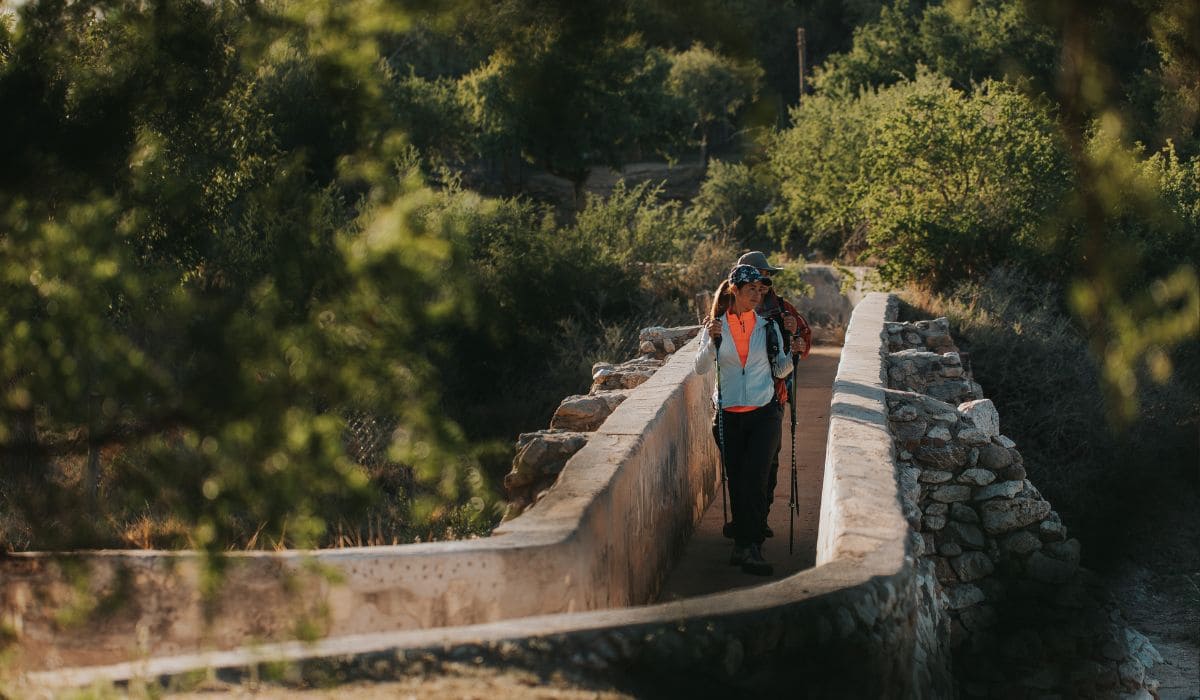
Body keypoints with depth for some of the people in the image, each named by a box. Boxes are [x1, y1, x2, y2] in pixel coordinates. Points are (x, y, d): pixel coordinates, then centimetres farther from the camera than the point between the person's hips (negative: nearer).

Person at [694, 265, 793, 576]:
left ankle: (747, 547, -14)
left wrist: (793, 355, -7)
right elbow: (701, 368, -3)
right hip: (728, 416, 1)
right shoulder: (716, 326, 5)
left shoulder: (768, 327, 6)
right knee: (736, 480, 1)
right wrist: (712, 341, -18)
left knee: (754, 478, -13)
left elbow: (779, 370, 12)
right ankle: (746, 546, 9)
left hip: (764, 413, -1)